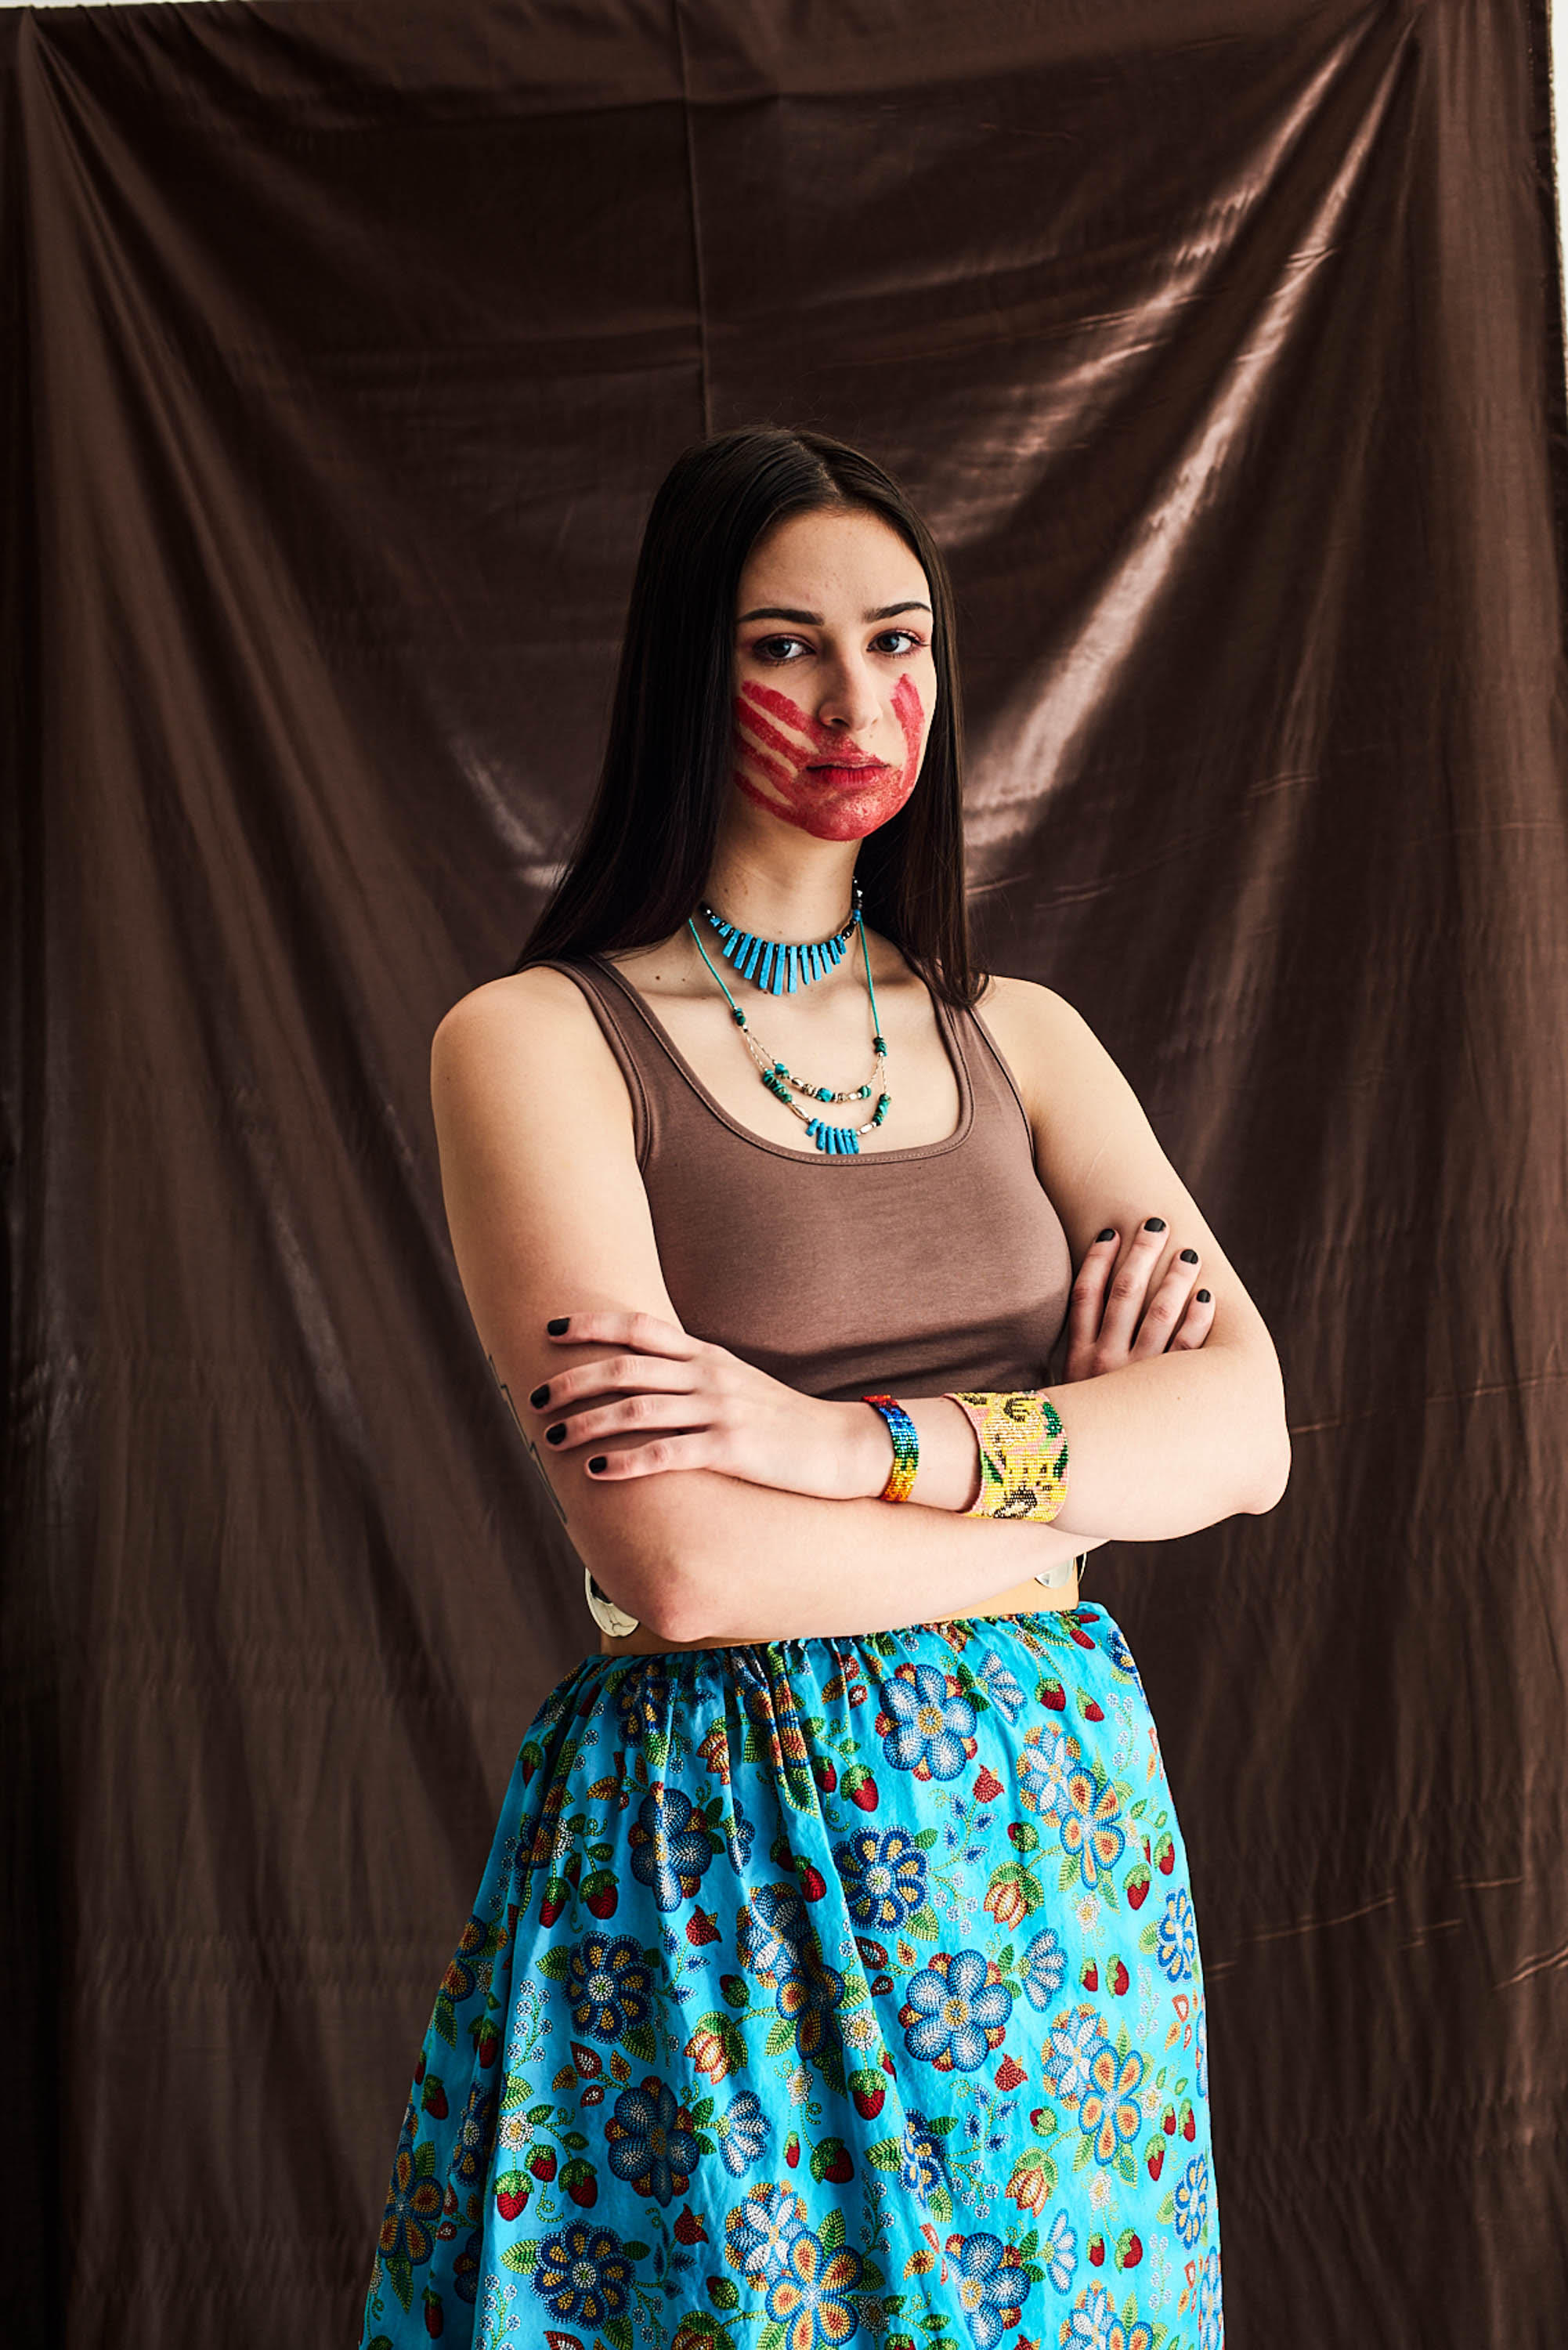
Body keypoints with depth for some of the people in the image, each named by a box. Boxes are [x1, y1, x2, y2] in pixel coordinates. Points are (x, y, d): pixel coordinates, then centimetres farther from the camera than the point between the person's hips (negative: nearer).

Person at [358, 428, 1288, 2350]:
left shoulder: (1019, 1037, 9)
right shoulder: (534, 1041, -7)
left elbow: (1250, 1432, -3)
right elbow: (683, 1562, -17)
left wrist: (861, 1440, -17)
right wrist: (1079, 1462, -6)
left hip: (1063, 1831, 5)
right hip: (728, 1866, -4)